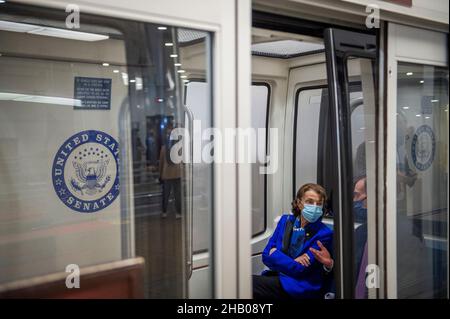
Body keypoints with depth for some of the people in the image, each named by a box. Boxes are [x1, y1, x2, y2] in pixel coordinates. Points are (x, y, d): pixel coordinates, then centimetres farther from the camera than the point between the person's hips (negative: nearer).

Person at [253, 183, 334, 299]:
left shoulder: (324, 234, -7)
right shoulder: (285, 220, 9)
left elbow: (300, 270, -13)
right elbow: (266, 255, 5)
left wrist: (274, 253, -4)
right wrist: (291, 262, -12)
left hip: (302, 289, -5)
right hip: (276, 277, 5)